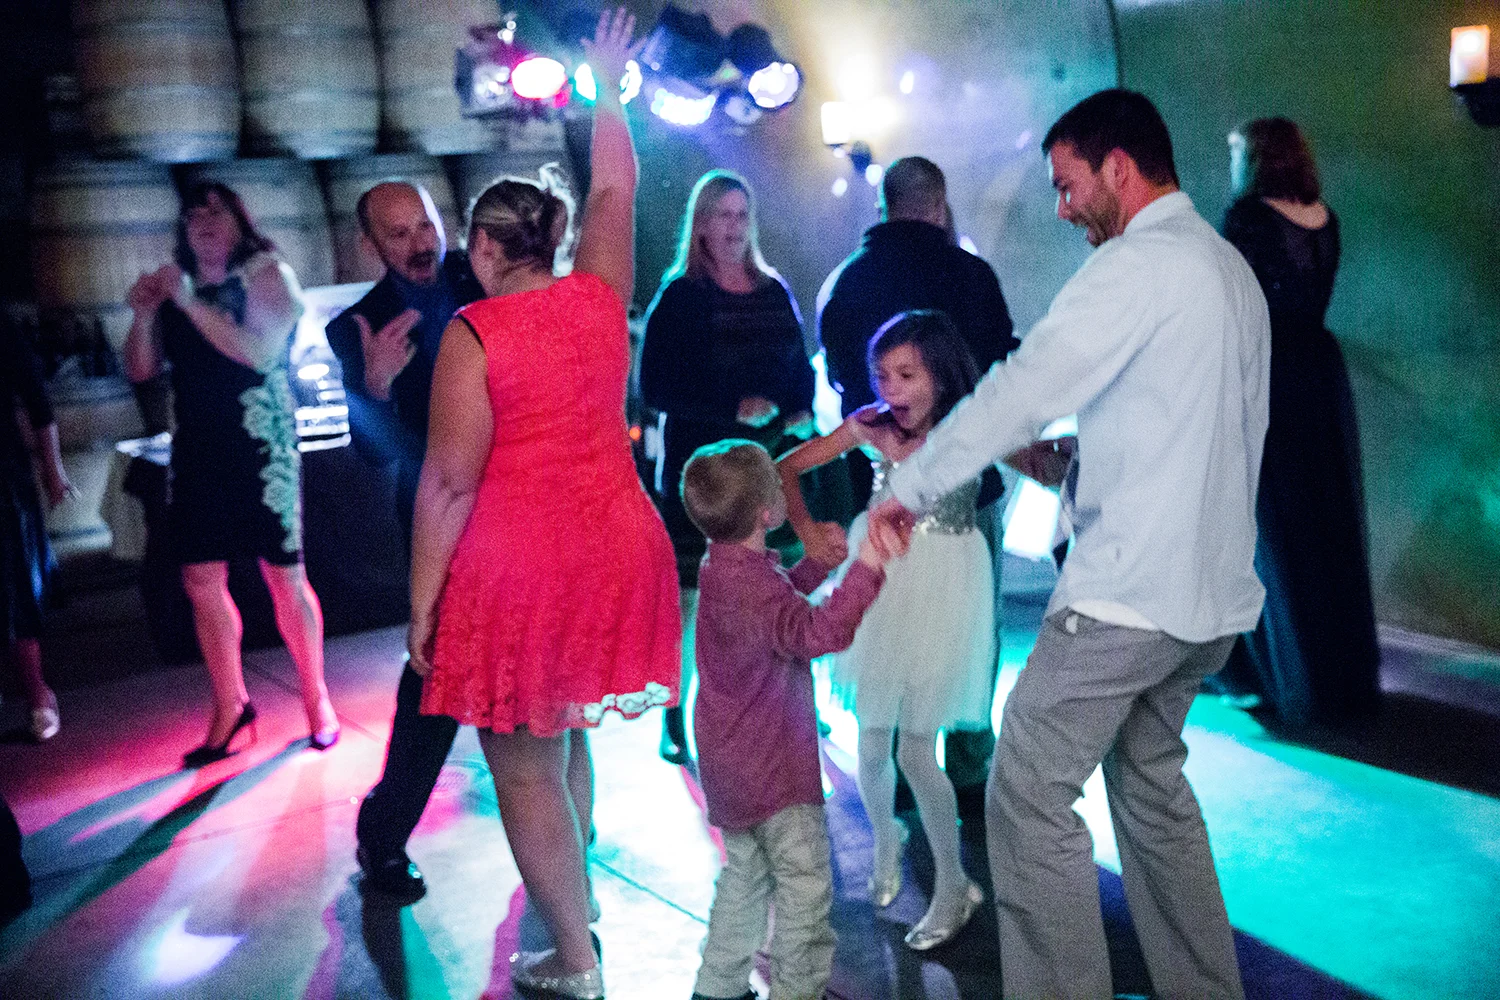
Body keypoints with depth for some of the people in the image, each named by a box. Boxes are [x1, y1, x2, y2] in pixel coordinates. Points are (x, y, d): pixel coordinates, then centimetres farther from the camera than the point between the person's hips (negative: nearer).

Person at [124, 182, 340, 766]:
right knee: (201, 581, 5)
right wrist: (144, 314, -5)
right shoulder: (175, 286, 12)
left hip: (260, 446, -5)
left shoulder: (266, 274, -2)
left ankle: (316, 699, 13)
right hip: (197, 450, 5)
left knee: (284, 577, -2)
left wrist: (190, 302, -19)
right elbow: (141, 370, 12)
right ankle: (230, 708, 18)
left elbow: (261, 353, -17)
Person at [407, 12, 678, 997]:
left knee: (526, 771, 7)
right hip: (616, 549, 7)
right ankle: (571, 911, 39)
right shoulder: (600, 296, 3)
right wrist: (606, 89, 32)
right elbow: (616, 191, 21)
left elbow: (450, 483, -13)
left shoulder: (473, 332, -12)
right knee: (565, 744, 24)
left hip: (518, 572, -6)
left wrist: (422, 602, -5)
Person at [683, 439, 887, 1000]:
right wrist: (866, 567, -47)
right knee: (805, 881, 3)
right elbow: (818, 631, -42)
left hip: (729, 762, 10)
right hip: (771, 765, -10)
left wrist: (819, 561, 20)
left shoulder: (720, 565, 5)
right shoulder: (755, 583, -26)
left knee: (745, 874, 22)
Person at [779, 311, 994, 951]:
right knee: (871, 744, 9)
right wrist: (805, 528, -16)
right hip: (879, 579, 3)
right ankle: (884, 840, 41)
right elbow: (788, 468, -1)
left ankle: (954, 887, 20)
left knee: (915, 749, -2)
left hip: (940, 591, -3)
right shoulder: (873, 425, -7)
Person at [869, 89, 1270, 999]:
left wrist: (912, 488, -8)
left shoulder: (1139, 261, -12)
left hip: (1129, 591, -10)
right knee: (1151, 781, 21)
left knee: (1031, 795, -3)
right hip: (1214, 591, 10)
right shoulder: (1229, 266, 16)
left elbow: (1022, 389, -16)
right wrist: (1075, 457, 14)